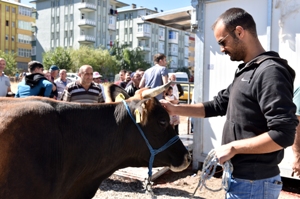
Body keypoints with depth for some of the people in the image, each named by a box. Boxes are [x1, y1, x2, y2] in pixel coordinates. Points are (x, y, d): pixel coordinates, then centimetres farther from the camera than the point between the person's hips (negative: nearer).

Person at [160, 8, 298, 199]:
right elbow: (218, 105, 15)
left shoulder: (270, 71, -20)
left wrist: (233, 147, -20)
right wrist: (175, 109, 8)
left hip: (254, 183, -9)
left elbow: (283, 134, -26)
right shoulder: (246, 72, 11)